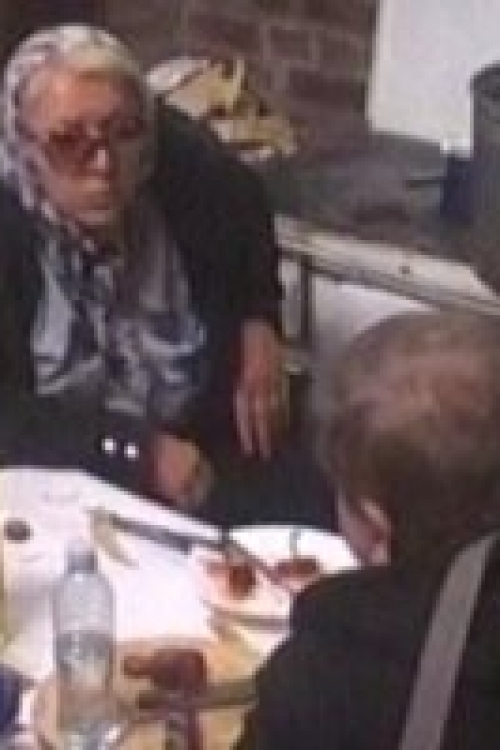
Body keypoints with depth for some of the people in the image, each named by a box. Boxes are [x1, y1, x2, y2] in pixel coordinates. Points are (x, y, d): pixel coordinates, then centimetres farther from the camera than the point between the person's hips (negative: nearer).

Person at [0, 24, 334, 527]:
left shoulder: (190, 165, -11)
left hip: (213, 450, 3)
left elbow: (251, 218, 15)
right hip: (62, 478, -3)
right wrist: (136, 451, -28)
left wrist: (259, 321, 0)